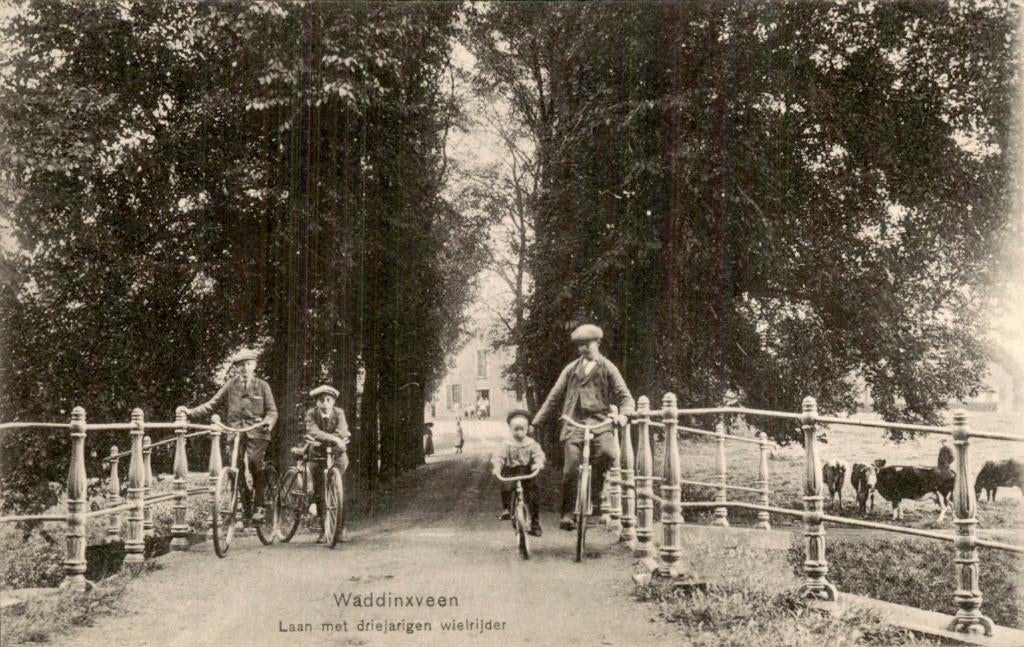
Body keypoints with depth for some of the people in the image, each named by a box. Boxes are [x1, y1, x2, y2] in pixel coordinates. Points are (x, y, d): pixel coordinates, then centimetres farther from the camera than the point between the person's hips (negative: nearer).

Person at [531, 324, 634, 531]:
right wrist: (538, 421, 14)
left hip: (599, 422, -1)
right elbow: (555, 397, 19)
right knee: (570, 470, -14)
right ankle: (567, 514, -1)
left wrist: (623, 414, -17)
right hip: (574, 423, 1)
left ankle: (595, 490, -3)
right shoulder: (571, 369, 15)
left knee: (607, 452, -30)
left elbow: (625, 397, 4)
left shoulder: (607, 368, 9)